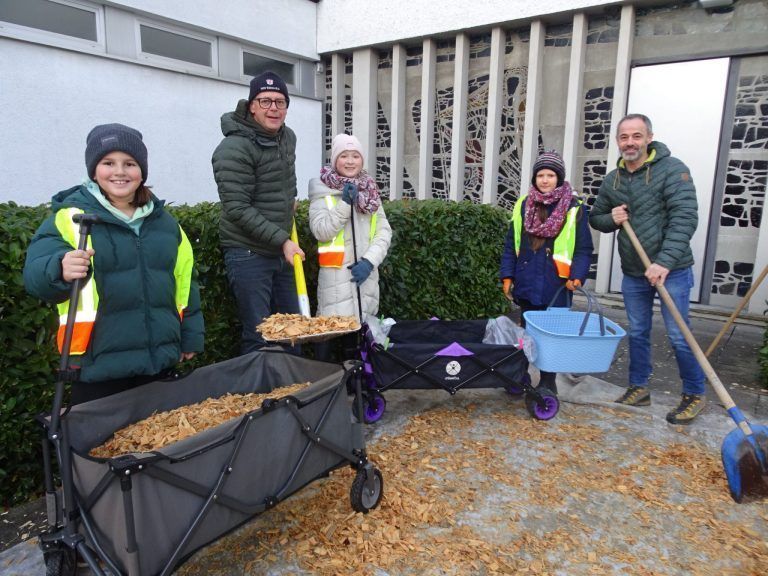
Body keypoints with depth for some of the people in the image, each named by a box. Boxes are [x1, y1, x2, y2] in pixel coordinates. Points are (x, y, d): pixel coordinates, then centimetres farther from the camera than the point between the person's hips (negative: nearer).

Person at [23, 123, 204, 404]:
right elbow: (35, 275, -17)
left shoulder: (163, 221, 10)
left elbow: (184, 281, 16)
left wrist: (190, 336, 15)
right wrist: (61, 269, -39)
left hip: (160, 362, 4)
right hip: (98, 367, -4)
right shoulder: (70, 216, -4)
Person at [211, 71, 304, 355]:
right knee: (258, 337, -1)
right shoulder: (235, 149, -17)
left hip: (281, 250, 8)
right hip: (248, 253, -7)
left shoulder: (288, 137, 7)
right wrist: (282, 240, -21)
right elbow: (238, 209, -21)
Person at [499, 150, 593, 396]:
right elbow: (511, 243, 8)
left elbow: (583, 247, -2)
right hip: (526, 283, 3)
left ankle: (548, 383, 21)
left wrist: (577, 275, -14)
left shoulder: (574, 208, -2)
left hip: (556, 285, -3)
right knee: (525, 332, 14)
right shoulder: (523, 205, 7)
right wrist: (507, 275, 4)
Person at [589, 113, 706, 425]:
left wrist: (664, 262, -29)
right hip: (633, 273, 5)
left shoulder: (672, 169, -11)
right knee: (637, 333, 15)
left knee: (679, 336, 1)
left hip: (671, 271, -5)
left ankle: (695, 395, 20)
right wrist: (611, 219, -6)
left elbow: (684, 219, -20)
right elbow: (596, 217, 18)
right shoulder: (612, 180, 6)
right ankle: (638, 388, 30)